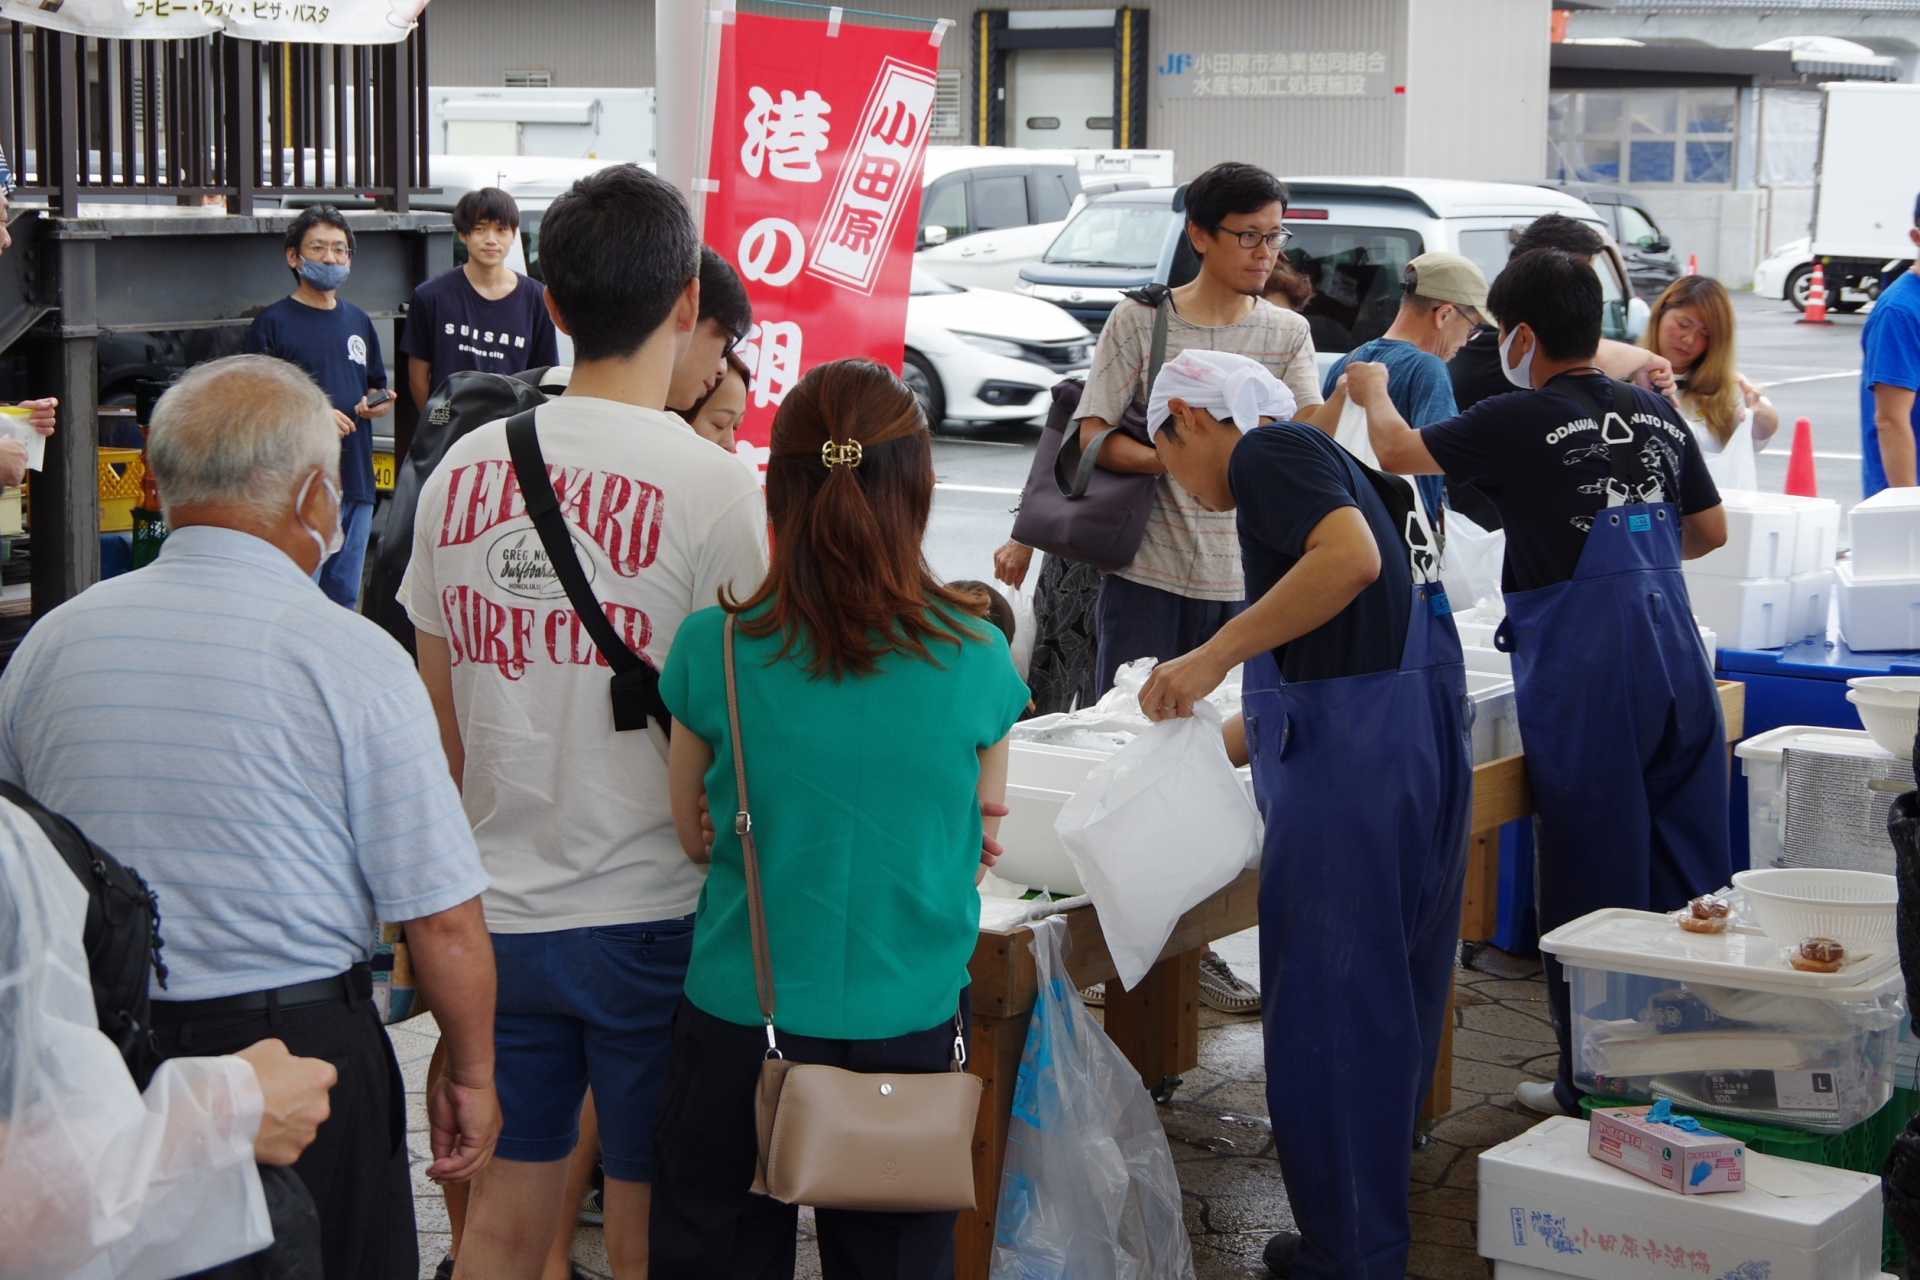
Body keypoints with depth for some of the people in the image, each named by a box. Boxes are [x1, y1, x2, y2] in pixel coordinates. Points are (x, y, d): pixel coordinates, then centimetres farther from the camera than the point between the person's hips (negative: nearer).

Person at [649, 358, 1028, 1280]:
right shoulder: (974, 660, -12)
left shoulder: (714, 650, -12)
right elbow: (982, 827, 3)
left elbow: (693, 836, 2)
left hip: (738, 1023, 0)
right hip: (908, 1027, 1)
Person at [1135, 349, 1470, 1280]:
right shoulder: (1321, 463, 25)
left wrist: (1213, 654, -21)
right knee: (1391, 1000, 17)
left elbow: (1352, 557, -24)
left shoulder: (1267, 451, -3)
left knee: (1325, 1003, -2)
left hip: (1353, 747, -10)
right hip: (1420, 738, 10)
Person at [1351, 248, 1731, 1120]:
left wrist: (1372, 390, 26)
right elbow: (1710, 531, 21)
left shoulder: (1522, 422, -8)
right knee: (1689, 883, 12)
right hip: (1679, 670, 6)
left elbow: (1396, 450, 6)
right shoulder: (1659, 416, 9)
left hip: (1585, 683, -6)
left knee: (1594, 886, 2)